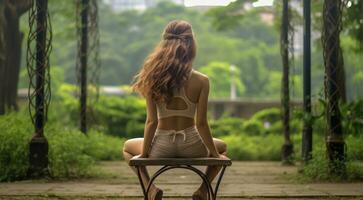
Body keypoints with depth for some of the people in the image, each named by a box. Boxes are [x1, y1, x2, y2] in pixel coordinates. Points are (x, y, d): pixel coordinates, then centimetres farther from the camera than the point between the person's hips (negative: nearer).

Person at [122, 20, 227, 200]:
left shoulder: (153, 79, -10)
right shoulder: (201, 81, -11)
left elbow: (151, 121, -8)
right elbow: (201, 124, -10)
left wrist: (144, 153, 3)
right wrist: (215, 154, 3)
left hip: (162, 147, 0)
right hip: (191, 146, 0)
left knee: (128, 147, 32)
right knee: (222, 147, 34)